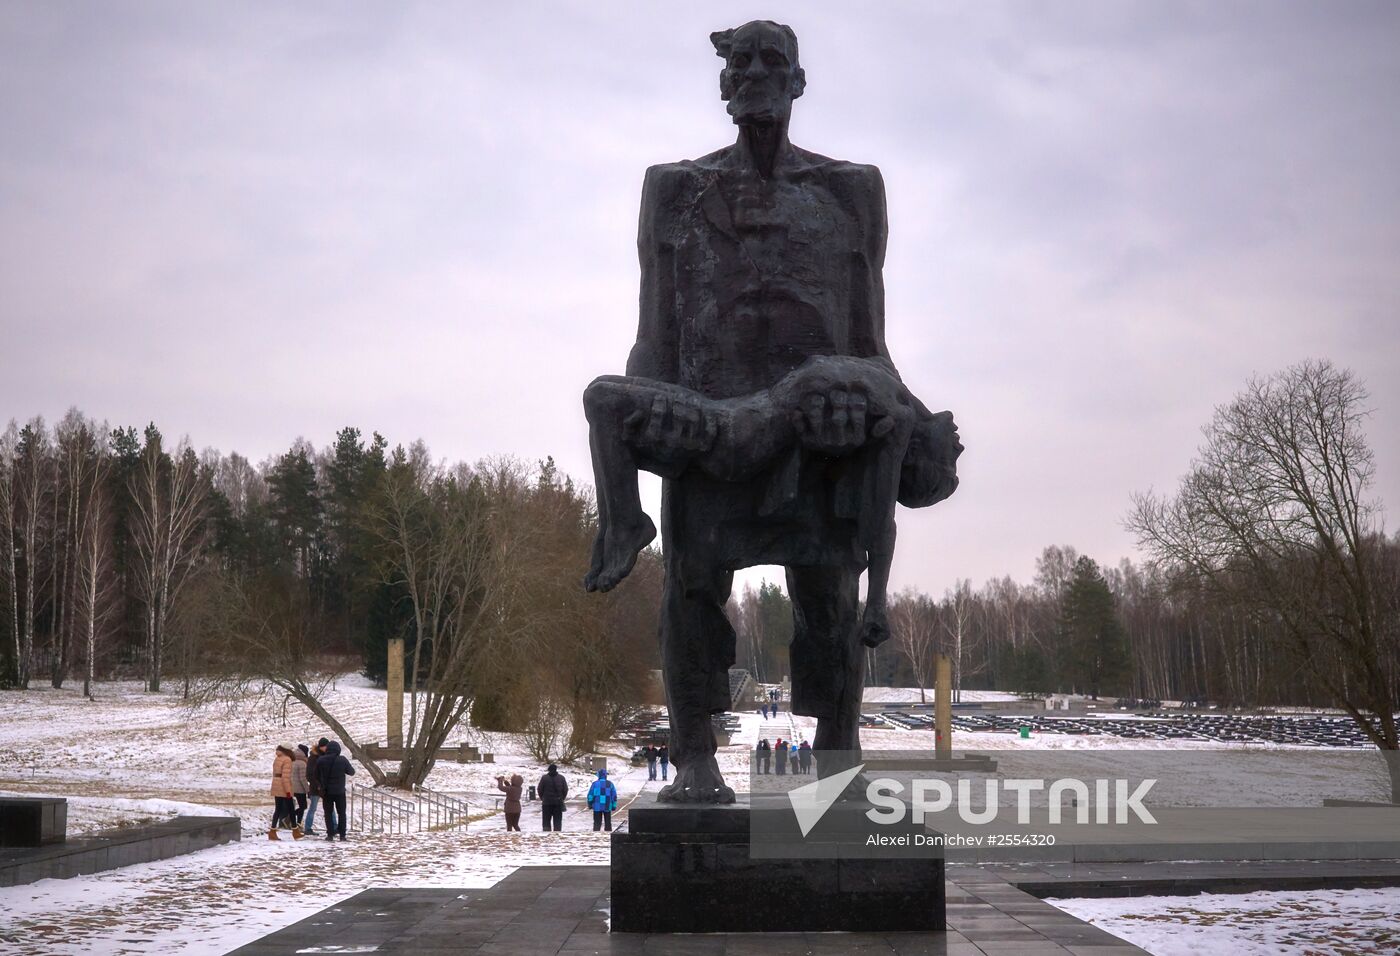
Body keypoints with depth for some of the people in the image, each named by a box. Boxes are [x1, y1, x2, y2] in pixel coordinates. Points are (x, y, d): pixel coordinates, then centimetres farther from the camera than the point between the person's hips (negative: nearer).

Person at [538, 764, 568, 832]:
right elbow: (565, 790, 4)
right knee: (557, 821, 6)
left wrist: (542, 798, 13)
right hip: (558, 803, 2)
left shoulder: (544, 778, -4)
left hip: (547, 803, -2)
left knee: (546, 821, 5)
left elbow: (539, 790, -2)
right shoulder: (561, 778, 3)